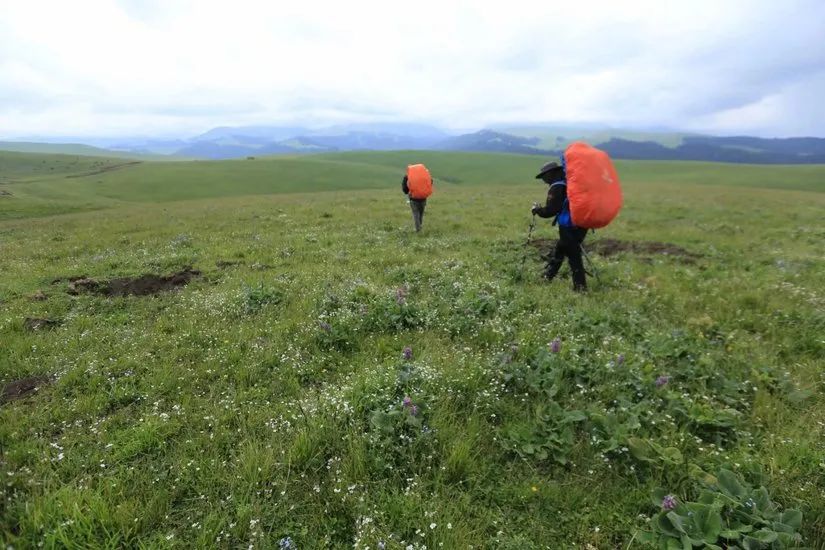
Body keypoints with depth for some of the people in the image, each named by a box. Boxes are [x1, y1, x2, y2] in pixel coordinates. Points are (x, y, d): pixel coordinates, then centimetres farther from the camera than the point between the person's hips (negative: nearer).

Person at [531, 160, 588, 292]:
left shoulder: (556, 188, -10)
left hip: (569, 227, -9)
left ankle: (580, 286, -1)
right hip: (580, 224, 9)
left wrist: (537, 210, 4)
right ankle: (547, 276, 35)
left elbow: (550, 211, -13)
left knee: (573, 256, -4)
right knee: (558, 251, 22)